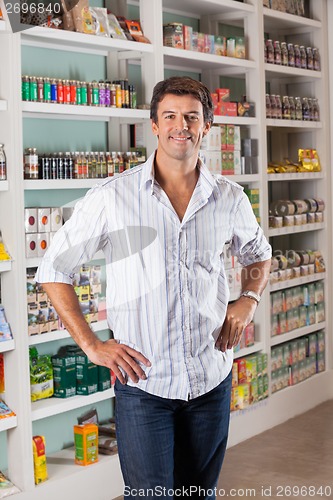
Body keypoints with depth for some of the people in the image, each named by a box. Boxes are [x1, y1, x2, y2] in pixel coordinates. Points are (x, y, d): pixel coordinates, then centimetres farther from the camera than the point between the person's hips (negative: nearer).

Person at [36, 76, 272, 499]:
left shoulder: (230, 199, 2)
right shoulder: (112, 197, -9)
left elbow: (258, 253, 22)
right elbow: (53, 269, -1)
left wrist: (249, 299, 3)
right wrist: (91, 345, -6)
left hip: (212, 378, 4)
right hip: (143, 382, -3)